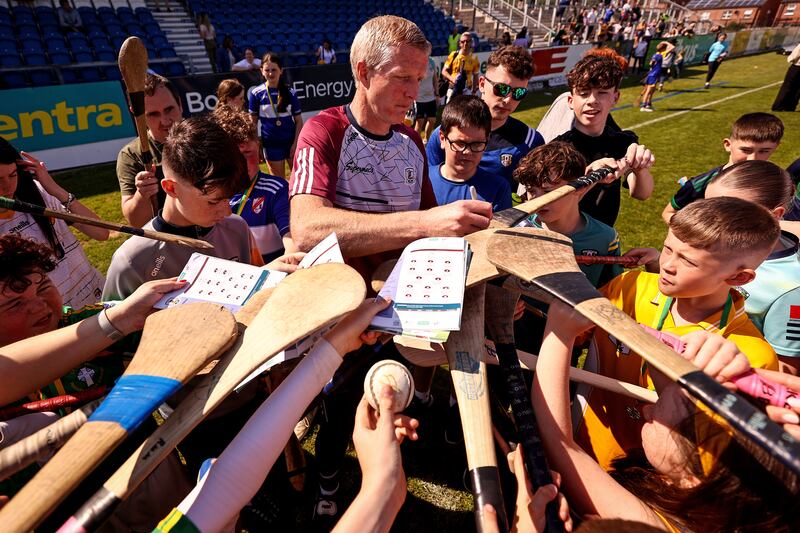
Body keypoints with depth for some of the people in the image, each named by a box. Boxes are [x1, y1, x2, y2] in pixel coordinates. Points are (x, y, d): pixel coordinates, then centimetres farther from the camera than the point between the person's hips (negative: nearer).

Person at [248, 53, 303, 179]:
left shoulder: (290, 92, -4)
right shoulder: (256, 93, -5)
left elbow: (299, 121, 0)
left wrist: (296, 143, -7)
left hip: (291, 141, 1)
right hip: (271, 144, 0)